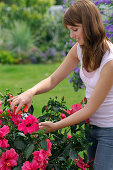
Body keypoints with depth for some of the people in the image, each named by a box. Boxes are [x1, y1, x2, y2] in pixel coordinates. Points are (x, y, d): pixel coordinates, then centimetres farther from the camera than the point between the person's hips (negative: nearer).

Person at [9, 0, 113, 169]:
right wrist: (31, 92, -17)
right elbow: (53, 80, 4)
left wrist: (55, 126, -20)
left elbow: (91, 108, -21)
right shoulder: (80, 48, -1)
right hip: (91, 124, 7)